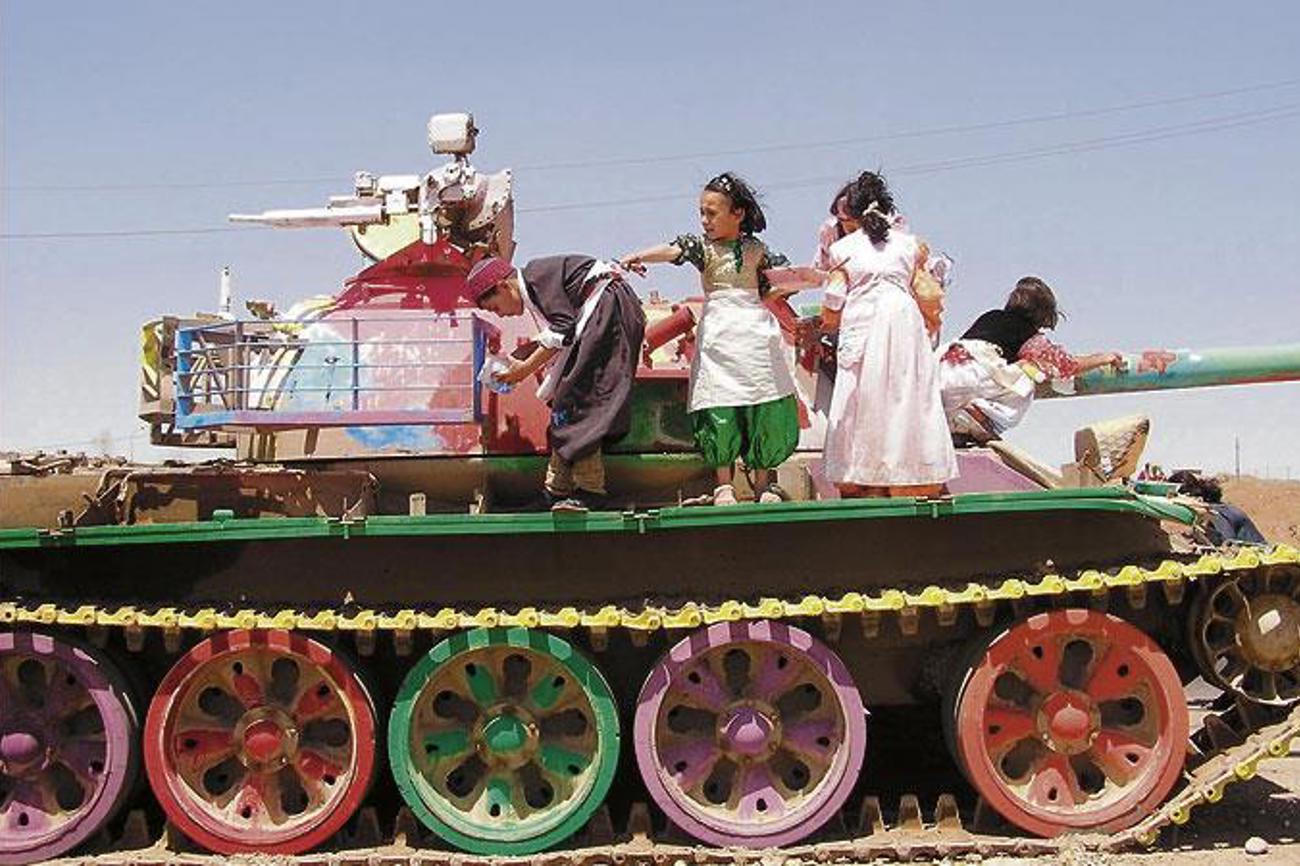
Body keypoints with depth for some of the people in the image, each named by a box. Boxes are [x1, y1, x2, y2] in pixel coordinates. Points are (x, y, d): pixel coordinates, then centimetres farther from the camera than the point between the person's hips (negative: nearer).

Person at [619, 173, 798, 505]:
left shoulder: (756, 250, 8)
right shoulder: (702, 245, 1)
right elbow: (673, 250, -18)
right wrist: (638, 257, -35)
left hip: (757, 334, 2)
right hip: (718, 334, -2)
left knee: (765, 413, 2)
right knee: (720, 409, -6)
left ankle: (763, 483, 16)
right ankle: (724, 485, 6)